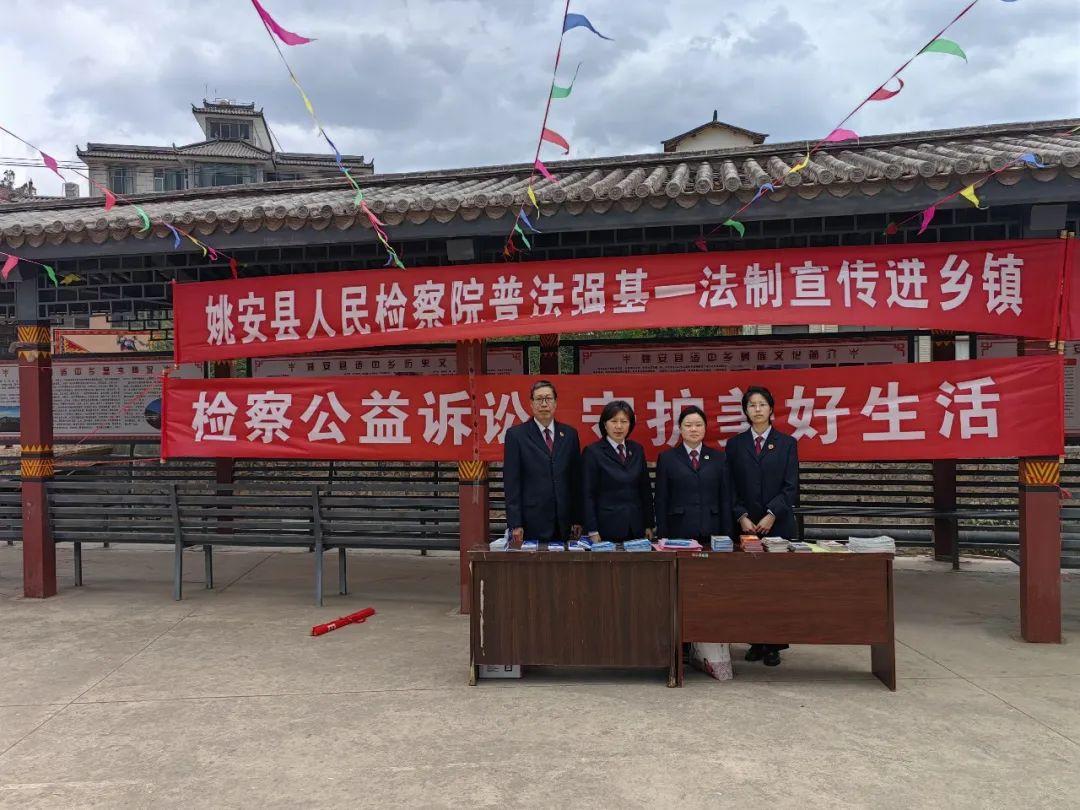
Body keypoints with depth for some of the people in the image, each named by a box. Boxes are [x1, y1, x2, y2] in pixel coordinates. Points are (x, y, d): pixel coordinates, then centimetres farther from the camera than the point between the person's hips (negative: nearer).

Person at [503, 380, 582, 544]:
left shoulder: (569, 434, 10)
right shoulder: (516, 435, 0)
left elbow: (576, 480, 10)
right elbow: (511, 483, -3)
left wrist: (578, 520, 6)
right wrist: (515, 524, -8)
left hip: (564, 524, 3)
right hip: (531, 524, -3)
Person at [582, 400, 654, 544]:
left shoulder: (637, 450, 9)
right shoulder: (592, 452, -5)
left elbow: (645, 489, 12)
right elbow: (588, 494, -7)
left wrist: (649, 525, 8)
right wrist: (592, 531, -11)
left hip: (636, 528, 4)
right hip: (607, 528, -4)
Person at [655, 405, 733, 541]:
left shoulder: (719, 458, 9)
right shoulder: (666, 458, 4)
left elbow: (726, 499, 7)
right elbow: (661, 501, 3)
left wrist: (727, 536, 1)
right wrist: (663, 537, -3)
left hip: (712, 533, 1)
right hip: (678, 533, -1)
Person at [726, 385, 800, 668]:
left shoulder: (786, 443, 6)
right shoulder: (735, 444, 9)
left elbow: (790, 486, -1)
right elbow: (731, 487, 5)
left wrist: (772, 515, -12)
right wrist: (741, 517, -8)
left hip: (779, 523, -1)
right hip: (746, 524, 1)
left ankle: (774, 644, 5)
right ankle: (755, 641, 10)